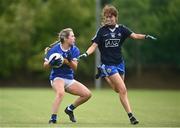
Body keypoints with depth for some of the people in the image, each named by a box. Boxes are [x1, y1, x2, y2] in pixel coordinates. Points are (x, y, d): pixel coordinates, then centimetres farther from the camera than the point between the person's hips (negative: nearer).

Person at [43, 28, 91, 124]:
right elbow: (45, 66, -5)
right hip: (57, 77, -6)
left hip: (69, 79, 6)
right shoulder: (54, 49, -11)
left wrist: (68, 61, -27)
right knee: (60, 93, -37)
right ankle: (53, 118, -32)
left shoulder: (74, 50, 0)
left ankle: (70, 109, 17)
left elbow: (75, 67, -7)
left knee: (87, 94, -3)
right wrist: (51, 63, -28)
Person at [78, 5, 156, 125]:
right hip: (108, 64, -4)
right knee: (123, 90, -13)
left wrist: (146, 36, -30)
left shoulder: (121, 29, 1)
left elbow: (134, 35, -12)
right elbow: (94, 46, -6)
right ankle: (130, 115, -8)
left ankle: (105, 76, 41)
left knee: (118, 90, 16)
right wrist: (86, 54, -24)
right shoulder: (102, 31, -6)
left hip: (119, 63, 5)